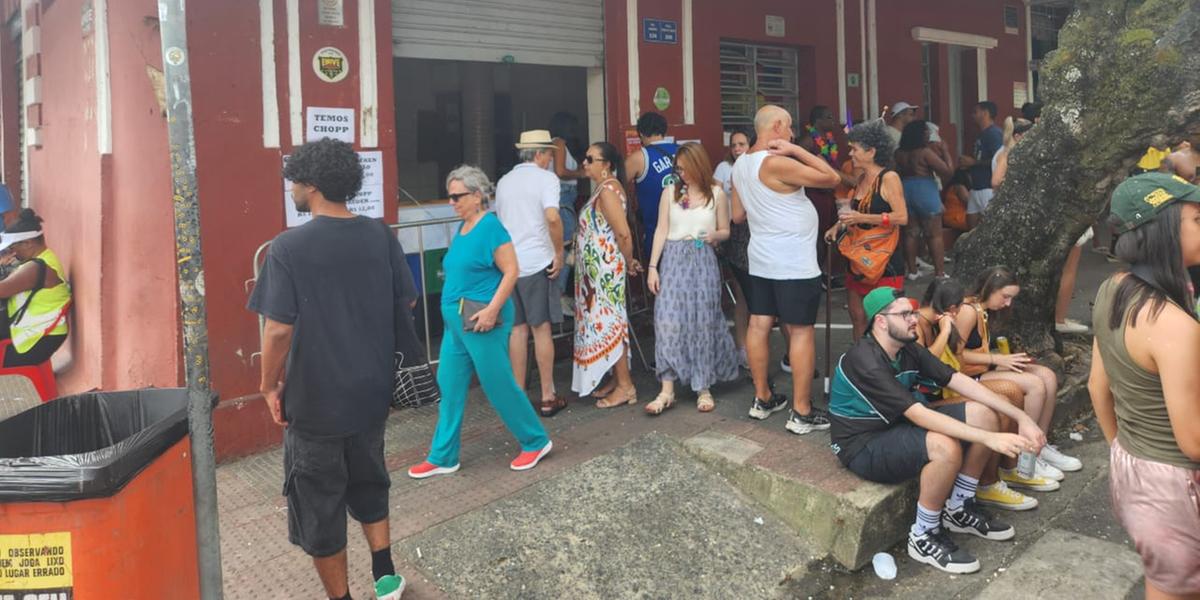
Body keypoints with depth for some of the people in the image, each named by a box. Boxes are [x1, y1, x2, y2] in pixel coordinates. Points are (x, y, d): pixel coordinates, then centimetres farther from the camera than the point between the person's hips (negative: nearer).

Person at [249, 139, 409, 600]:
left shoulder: (289, 247, -17)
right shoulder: (380, 236, -3)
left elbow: (279, 329, -19)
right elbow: (406, 304, 6)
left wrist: (270, 386, -5)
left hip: (315, 398, -5)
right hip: (372, 390, 5)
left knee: (318, 503, 12)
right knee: (369, 482, 26)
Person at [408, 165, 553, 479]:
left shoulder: (490, 227, -13)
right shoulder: (462, 228, 12)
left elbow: (511, 271, -18)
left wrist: (492, 309, -24)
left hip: (482, 321, -9)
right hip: (456, 322, 9)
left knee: (499, 385, 1)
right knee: (450, 387, 10)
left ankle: (536, 442, 18)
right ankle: (443, 457, 19)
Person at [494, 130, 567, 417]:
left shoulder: (504, 182, 14)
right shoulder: (545, 178, -5)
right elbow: (552, 217, -21)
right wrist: (559, 253, -11)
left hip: (509, 263, 5)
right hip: (537, 263, -5)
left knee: (518, 329, 11)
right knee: (542, 329, 1)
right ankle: (548, 398, 7)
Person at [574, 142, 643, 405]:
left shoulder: (608, 190, -17)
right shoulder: (602, 188, 13)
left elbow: (624, 234, -21)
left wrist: (628, 262, -8)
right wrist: (627, 261, 13)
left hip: (606, 269, -10)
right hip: (597, 270, 10)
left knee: (609, 323, -4)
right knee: (605, 322, 14)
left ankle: (625, 386, 4)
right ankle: (617, 380, 24)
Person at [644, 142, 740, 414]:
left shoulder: (716, 193, 4)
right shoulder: (670, 192, 7)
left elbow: (725, 231, 12)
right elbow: (661, 230, 6)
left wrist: (714, 235, -12)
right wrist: (652, 267, 0)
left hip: (703, 261, 0)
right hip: (674, 259, 0)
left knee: (703, 323, 3)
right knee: (668, 321, -9)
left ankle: (703, 388, 14)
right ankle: (667, 389, -5)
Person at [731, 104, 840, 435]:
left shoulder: (740, 165, 8)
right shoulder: (776, 164, -19)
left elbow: (737, 215, 17)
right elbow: (832, 178, -17)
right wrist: (796, 150, -12)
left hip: (761, 260, 9)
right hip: (794, 264, -9)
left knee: (759, 324, 11)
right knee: (801, 331, -2)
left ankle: (762, 398, 22)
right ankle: (802, 413, 2)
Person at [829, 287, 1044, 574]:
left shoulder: (908, 349, -1)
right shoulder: (865, 361, -28)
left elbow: (960, 381, -4)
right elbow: (920, 415, -32)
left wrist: (1021, 417, -11)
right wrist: (989, 438, -34)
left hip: (898, 426, 9)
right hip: (863, 446, -9)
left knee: (983, 413, -2)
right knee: (945, 448, -34)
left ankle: (959, 509, 13)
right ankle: (924, 538, -11)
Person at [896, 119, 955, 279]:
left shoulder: (899, 153, 2)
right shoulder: (925, 152, -15)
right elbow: (948, 171, -13)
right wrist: (945, 151, 0)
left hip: (905, 192, 6)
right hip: (925, 193, -6)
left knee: (910, 232, 12)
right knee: (935, 234, 2)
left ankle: (912, 270, 16)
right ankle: (940, 272, 2)